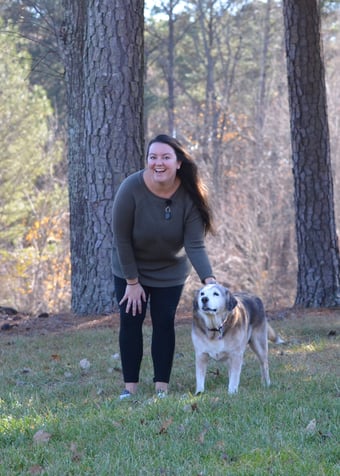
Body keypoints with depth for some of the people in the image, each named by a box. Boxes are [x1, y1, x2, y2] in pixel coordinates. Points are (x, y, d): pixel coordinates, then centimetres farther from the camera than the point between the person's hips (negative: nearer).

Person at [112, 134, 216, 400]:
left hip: (170, 271, 1)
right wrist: (133, 281, -15)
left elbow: (195, 245, -23)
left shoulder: (189, 196, -23)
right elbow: (121, 239, -19)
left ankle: (162, 387, 7)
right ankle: (130, 386, 8)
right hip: (131, 269, -1)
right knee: (130, 323, 0)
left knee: (164, 324, 0)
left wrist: (208, 279, -39)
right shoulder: (132, 188, -27)